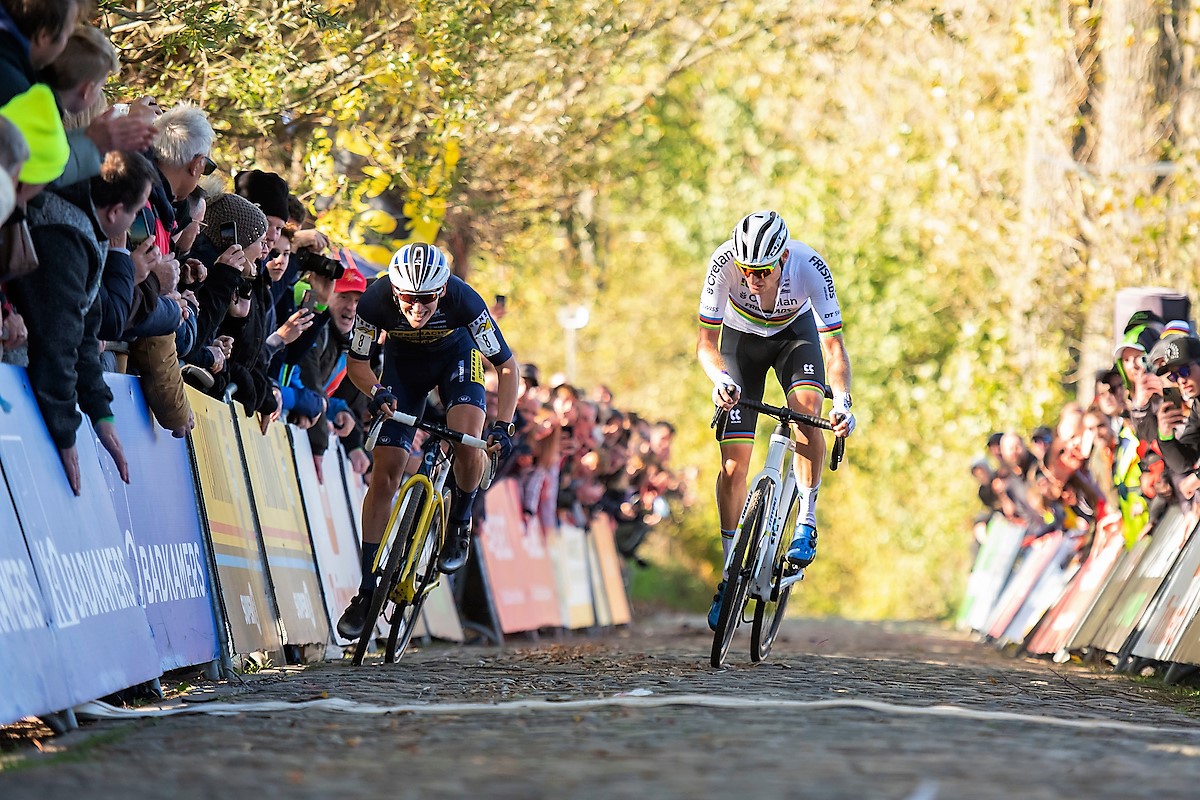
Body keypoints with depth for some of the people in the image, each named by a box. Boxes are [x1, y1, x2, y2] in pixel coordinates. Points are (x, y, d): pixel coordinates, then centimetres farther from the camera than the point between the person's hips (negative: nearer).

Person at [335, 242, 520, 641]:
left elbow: (507, 366, -25)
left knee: (466, 443, -29)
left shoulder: (463, 300, -35)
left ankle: (460, 520, 2)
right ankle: (367, 590, -3)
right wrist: (376, 392, -35)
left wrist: (503, 425, -37)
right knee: (384, 473, -8)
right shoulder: (375, 301, -33)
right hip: (403, 362, 1)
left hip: (456, 354, -1)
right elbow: (356, 361, -14)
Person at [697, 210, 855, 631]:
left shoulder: (810, 267, -34)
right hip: (742, 337, 0)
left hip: (794, 331, 0)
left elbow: (833, 343, -30)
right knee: (734, 463, -7)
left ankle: (806, 525, -21)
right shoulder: (724, 262, -34)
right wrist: (720, 378, -48)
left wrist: (843, 399, -45)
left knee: (808, 406, -31)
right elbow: (706, 341, -28)